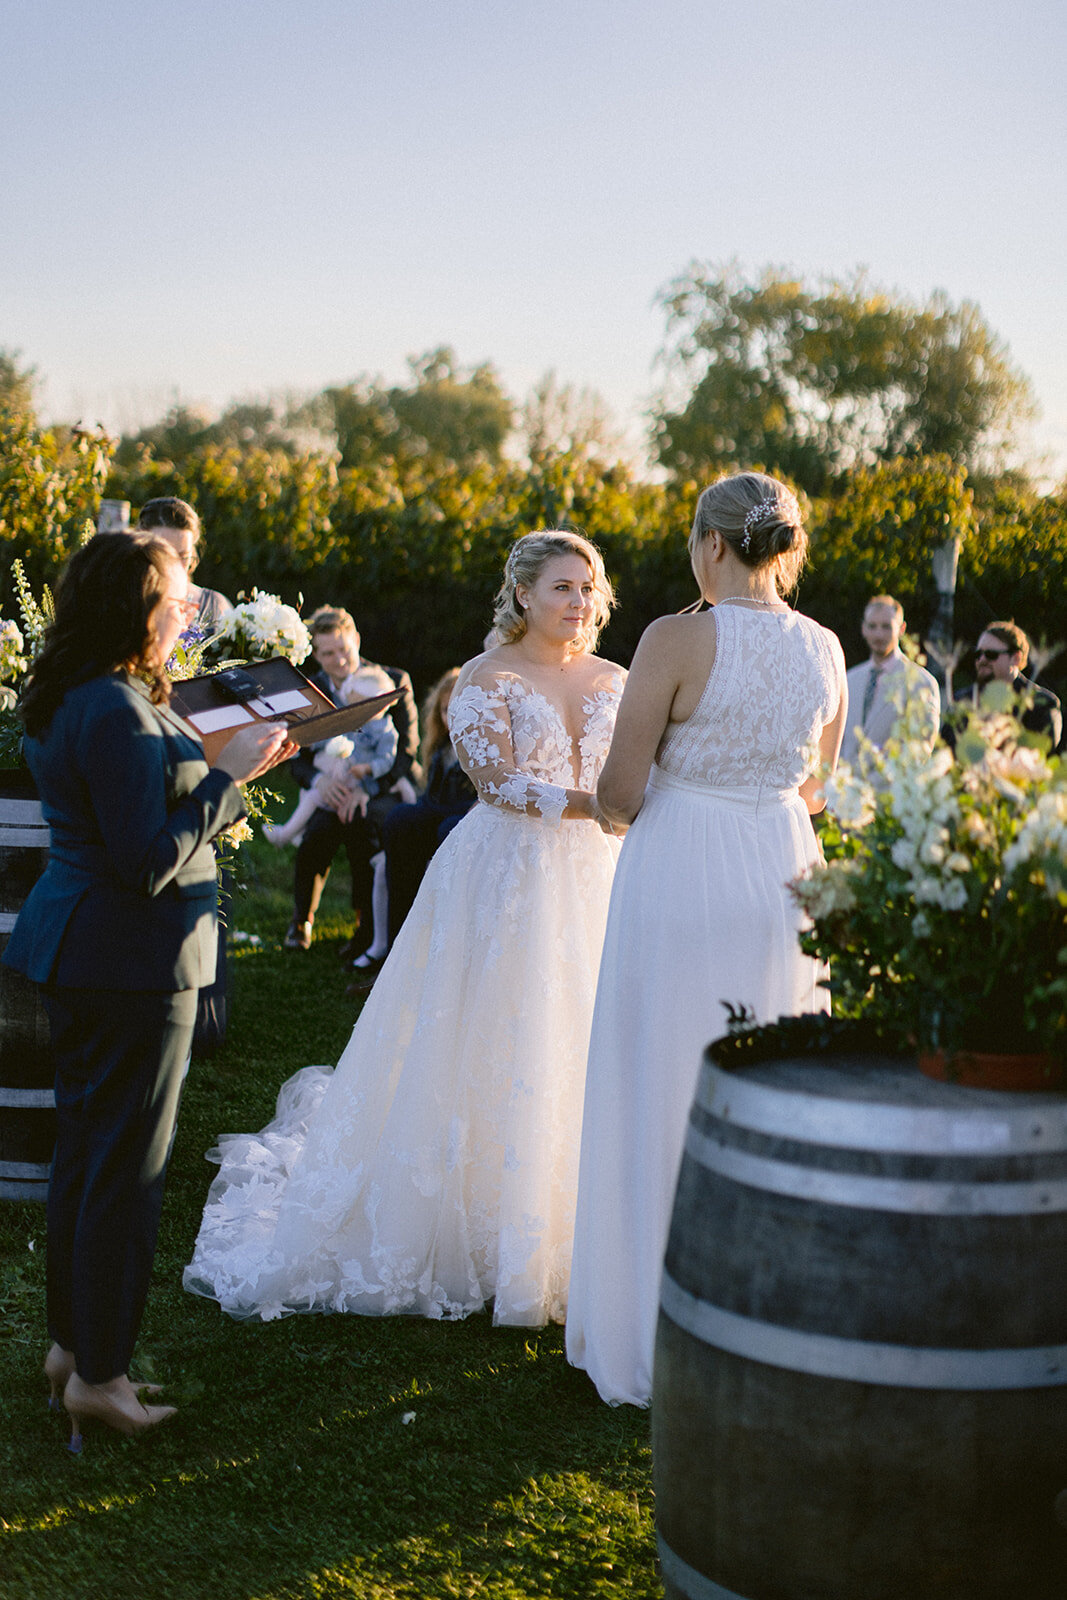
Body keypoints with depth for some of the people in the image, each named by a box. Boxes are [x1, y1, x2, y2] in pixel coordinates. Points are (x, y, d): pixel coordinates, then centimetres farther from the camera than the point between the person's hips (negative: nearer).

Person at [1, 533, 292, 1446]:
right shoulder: (117, 713, -22)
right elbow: (149, 861, -25)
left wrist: (230, 764, 13)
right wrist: (230, 774, -18)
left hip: (76, 950, 10)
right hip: (133, 959, -10)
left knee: (85, 1149, 18)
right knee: (128, 1165, 1)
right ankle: (99, 1373, 12)